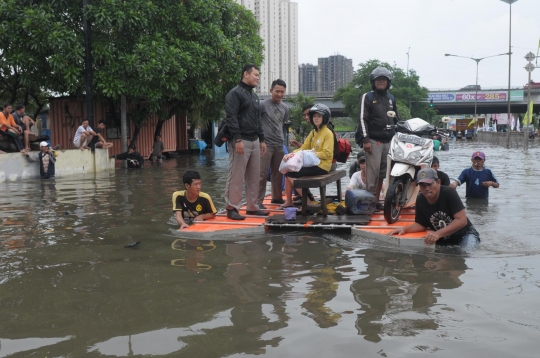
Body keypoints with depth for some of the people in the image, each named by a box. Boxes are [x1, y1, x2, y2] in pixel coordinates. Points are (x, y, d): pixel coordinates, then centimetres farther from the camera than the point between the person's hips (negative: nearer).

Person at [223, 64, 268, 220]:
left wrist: (261, 140, 19)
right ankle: (232, 208, -2)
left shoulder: (254, 96, 22)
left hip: (254, 141, 9)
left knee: (254, 176, 9)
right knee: (236, 176, -7)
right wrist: (237, 139, -23)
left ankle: (252, 207, 17)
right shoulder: (235, 93, -6)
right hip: (241, 141, -8)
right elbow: (231, 118, -16)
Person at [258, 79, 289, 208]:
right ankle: (259, 200, -2)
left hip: (279, 145, 6)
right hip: (265, 144, -6)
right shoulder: (263, 104, -8)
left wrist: (279, 137, 17)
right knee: (262, 174, -6)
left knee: (278, 173, 14)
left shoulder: (285, 108, 11)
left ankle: (277, 197, 27)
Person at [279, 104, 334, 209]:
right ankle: (289, 201, 7)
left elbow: (327, 154, -17)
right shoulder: (313, 133, 16)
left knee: (291, 174, -17)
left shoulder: (328, 133, -8)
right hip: (312, 163, 8)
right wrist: (292, 154, -8)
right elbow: (303, 148, 9)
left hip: (322, 166, -8)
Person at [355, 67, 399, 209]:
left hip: (388, 141, 6)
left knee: (382, 172, 6)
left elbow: (396, 120, 25)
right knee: (373, 171, -11)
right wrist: (365, 140, -16)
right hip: (373, 141, -6)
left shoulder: (391, 99, 19)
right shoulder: (367, 97, 0)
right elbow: (363, 119, -8)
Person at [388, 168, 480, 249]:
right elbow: (421, 224, 3)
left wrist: (438, 234, -35)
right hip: (443, 241, 5)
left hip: (464, 234, -5)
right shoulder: (420, 200, -7)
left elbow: (462, 220, -27)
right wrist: (405, 229, -17)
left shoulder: (449, 193, -23)